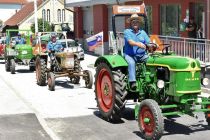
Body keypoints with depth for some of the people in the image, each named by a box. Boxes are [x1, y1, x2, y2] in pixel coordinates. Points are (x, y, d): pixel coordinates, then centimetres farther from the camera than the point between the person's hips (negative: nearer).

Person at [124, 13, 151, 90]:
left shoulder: (142, 32, 15)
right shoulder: (127, 31, 2)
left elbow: (149, 42, 4)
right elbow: (130, 42, -17)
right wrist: (138, 44, -37)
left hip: (142, 55, 4)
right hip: (130, 55, -3)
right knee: (131, 63, -35)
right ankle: (133, 82, -40)